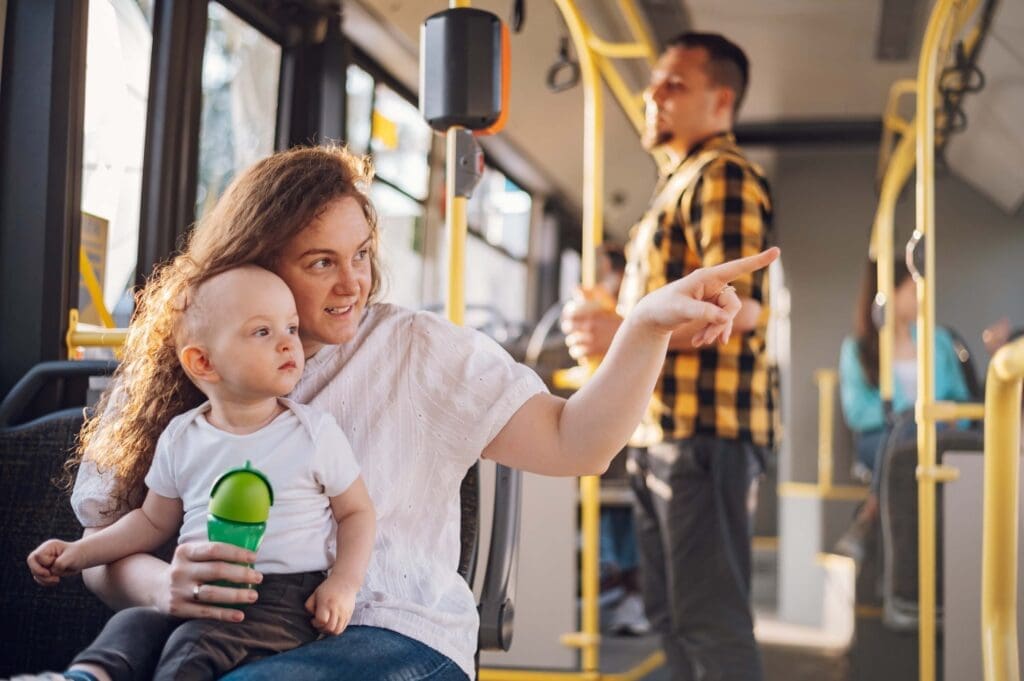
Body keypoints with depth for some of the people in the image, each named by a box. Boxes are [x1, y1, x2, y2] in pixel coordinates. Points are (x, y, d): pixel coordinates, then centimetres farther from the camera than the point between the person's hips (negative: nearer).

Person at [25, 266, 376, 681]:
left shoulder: (315, 432, 0)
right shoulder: (181, 437, 9)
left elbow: (357, 511, 7)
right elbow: (153, 522, 21)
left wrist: (344, 583, -9)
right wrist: (80, 553, 11)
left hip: (284, 599, -4)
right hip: (198, 594, 4)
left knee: (194, 644, -28)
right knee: (132, 624, -24)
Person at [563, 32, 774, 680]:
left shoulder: (721, 175, -9)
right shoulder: (683, 180, 22)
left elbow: (739, 306, -21)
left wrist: (624, 330, -18)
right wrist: (612, 327, 16)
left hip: (702, 429, -10)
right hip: (664, 429, 10)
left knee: (709, 617, -7)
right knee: (673, 610, 15)